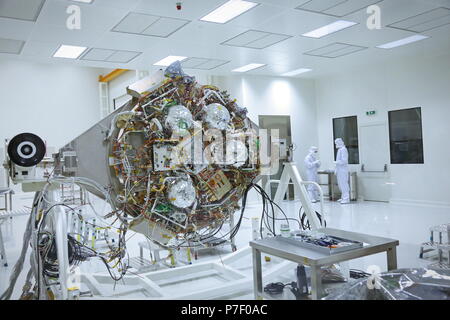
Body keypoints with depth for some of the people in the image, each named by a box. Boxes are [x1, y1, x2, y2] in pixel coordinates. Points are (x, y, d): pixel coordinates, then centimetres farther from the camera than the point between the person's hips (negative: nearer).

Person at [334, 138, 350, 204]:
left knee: (344, 184, -8)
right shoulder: (340, 149, 17)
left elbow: (344, 161, -22)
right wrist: (336, 169, 20)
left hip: (343, 170, -10)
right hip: (340, 170, 10)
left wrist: (336, 162, -11)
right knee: (340, 184, 14)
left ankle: (346, 199, -4)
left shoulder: (343, 149, -15)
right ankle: (343, 197, 23)